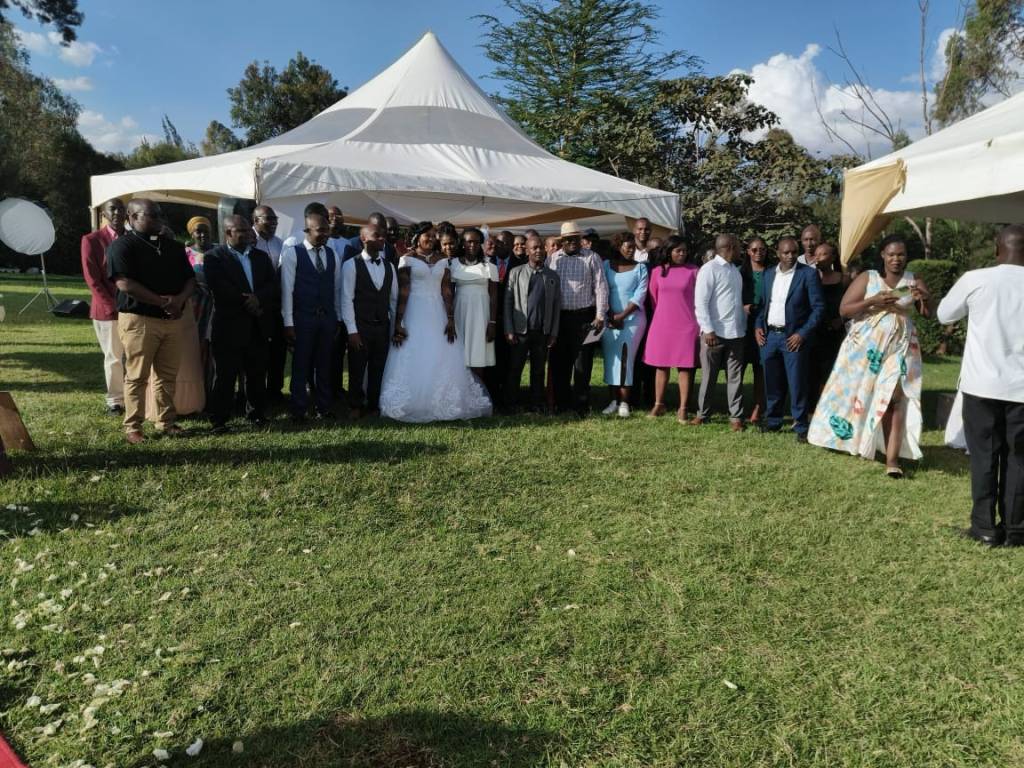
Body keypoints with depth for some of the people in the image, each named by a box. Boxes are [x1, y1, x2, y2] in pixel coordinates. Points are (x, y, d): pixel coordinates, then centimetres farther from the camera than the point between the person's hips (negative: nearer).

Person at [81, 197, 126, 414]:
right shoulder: (92, 240, 0)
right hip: (107, 309, -2)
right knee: (113, 358, 4)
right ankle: (115, 401, 14)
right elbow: (92, 279, -4)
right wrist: (112, 307, -11)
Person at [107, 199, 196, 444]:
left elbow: (190, 279, 12)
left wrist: (179, 299, -9)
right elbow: (125, 284, -15)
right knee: (137, 376, -2)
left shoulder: (174, 246, 16)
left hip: (173, 320, 6)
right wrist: (162, 301, -16)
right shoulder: (123, 246, -4)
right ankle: (132, 427, 6)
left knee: (168, 375, 8)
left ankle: (166, 422, 18)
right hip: (138, 319, -5)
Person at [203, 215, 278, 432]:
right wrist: (247, 303, -13)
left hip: (258, 326, 5)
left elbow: (274, 285, 4)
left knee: (257, 374, 11)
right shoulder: (215, 257, -1)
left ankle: (256, 413, 24)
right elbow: (220, 288, -14)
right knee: (226, 375, -1)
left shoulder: (261, 256, 15)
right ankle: (219, 420, 7)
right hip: (229, 326, -4)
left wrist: (258, 298, -14)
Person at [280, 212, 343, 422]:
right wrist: (288, 323, -10)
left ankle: (324, 408, 22)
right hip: (302, 318, -4)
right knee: (301, 366, 4)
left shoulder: (333, 255, 8)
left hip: (327, 318, 4)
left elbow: (337, 289, 11)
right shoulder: (292, 253, -6)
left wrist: (338, 318, 9)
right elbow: (287, 289, -8)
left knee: (324, 365, 11)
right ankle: (299, 411, 14)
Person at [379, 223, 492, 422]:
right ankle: (412, 406, 7)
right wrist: (398, 323, -12)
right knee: (414, 361, -2)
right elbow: (403, 292, -7)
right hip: (415, 314, -4)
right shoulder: (408, 259, -2)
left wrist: (451, 319, -4)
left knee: (443, 361, 3)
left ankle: (441, 405, 14)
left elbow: (447, 290, 5)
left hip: (438, 315, 4)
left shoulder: (443, 259, 9)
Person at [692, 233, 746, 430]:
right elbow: (700, 302, -12)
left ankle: (736, 417, 12)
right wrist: (708, 330, -17)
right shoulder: (709, 269, -7)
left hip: (736, 333, 6)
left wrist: (744, 325, 9)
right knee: (709, 376, 6)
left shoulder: (735, 270, 14)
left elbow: (739, 300, 17)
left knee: (735, 377, 6)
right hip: (715, 333, -6)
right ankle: (702, 413, 18)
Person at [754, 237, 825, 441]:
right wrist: (758, 326, 4)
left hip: (793, 337, -4)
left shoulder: (808, 274, -4)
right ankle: (772, 421, 24)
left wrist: (803, 334, -13)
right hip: (769, 336, 5)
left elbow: (818, 307, -6)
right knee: (772, 383, 12)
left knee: (796, 384, -2)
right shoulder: (769, 274, 12)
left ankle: (800, 427, 7)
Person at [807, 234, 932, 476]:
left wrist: (925, 298, -21)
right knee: (855, 393, 10)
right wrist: (872, 301, -18)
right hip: (866, 345, 0)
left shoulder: (914, 282, 6)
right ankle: (845, 438, 32)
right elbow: (844, 309, -6)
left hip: (899, 347, 0)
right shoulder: (867, 278, 1)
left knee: (894, 399, -9)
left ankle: (892, 459, -12)